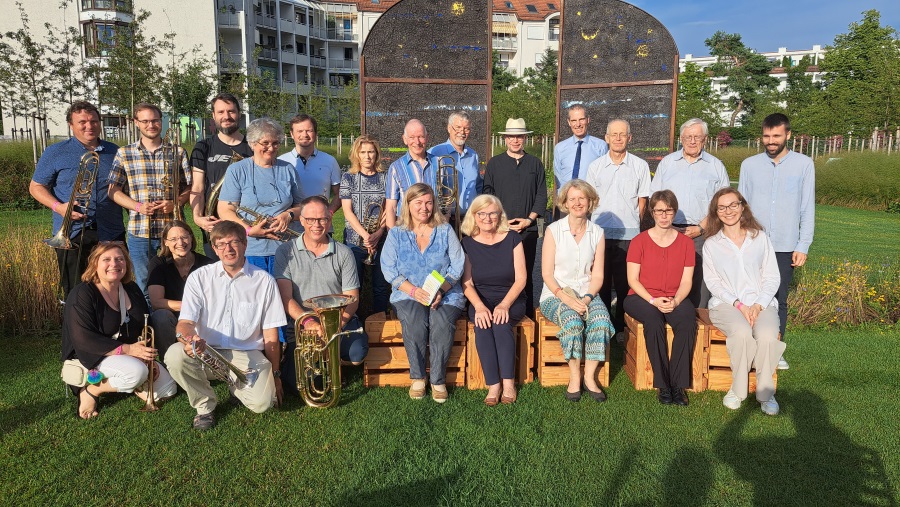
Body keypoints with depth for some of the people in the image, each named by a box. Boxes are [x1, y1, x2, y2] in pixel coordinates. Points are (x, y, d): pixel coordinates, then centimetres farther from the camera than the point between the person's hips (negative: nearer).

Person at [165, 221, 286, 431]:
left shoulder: (264, 281, 0)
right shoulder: (199, 277, 2)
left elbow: (270, 334, 3)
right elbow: (185, 321, -5)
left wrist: (275, 373, 6)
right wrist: (189, 338, -30)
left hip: (248, 353, -1)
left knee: (262, 403, -25)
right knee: (174, 355, -30)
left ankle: (238, 388, 14)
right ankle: (205, 404, -2)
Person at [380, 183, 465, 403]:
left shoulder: (445, 230, 9)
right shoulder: (396, 234, 9)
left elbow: (457, 265, 1)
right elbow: (389, 270, 0)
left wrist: (441, 290, -15)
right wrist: (414, 290, -16)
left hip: (446, 294, 0)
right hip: (408, 294, 0)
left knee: (442, 322, -31)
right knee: (414, 321, -32)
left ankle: (438, 380, -15)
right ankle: (417, 377, -14)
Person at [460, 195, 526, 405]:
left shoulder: (512, 239, 1)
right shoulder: (468, 243, 4)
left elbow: (520, 279, -4)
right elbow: (467, 283, -1)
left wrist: (504, 305, -20)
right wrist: (479, 307, -20)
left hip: (511, 300, -1)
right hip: (480, 301, 1)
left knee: (501, 322, -32)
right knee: (482, 324, -30)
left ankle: (508, 382, -25)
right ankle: (493, 385, -26)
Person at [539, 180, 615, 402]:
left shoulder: (597, 233, 8)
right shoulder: (553, 230, -1)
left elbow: (597, 275, 6)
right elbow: (547, 274, -4)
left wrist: (587, 298, -13)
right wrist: (565, 297, -18)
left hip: (586, 294, 3)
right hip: (555, 295, -2)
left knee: (601, 319, -29)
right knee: (572, 320, -33)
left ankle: (590, 377, -17)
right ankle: (574, 378, -17)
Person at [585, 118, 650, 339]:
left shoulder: (640, 166, 5)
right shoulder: (595, 166, 9)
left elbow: (642, 201, 9)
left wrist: (631, 222, 5)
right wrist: (601, 221, 7)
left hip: (629, 235, -1)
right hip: (600, 233, 1)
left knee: (625, 284, 3)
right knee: (601, 283, 4)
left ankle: (621, 327, 15)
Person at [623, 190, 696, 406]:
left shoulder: (685, 242, 10)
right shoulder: (639, 241, 3)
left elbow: (686, 281, 5)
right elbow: (632, 279, -2)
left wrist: (676, 301, -15)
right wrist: (653, 301, -17)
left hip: (675, 299, 2)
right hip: (642, 298, -2)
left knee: (688, 321, -32)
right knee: (654, 321, -35)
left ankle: (679, 385, -24)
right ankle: (663, 385, -27)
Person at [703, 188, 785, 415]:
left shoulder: (760, 238, 13)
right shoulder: (711, 244, 11)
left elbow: (772, 277, 8)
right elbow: (713, 281, 3)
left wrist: (758, 305, -9)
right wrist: (738, 305, -12)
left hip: (762, 303, 1)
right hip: (726, 303, -1)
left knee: (767, 336, -31)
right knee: (742, 333, -34)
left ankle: (765, 392, -15)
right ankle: (738, 389, -17)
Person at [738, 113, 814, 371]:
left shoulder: (804, 164, 1)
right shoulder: (750, 164, 4)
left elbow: (807, 209, 2)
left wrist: (803, 246, -3)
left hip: (785, 247, 0)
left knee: (778, 300, 8)